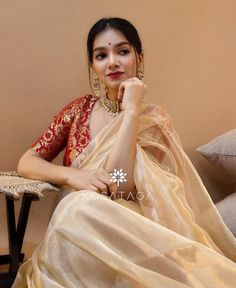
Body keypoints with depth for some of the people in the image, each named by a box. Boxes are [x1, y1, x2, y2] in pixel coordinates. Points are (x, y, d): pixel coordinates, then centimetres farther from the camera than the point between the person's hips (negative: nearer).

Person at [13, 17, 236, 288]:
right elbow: (26, 162, 3)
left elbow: (119, 188, -19)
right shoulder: (80, 108, 7)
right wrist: (74, 176, -17)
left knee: (82, 209, -31)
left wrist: (131, 110, -17)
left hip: (126, 231, -2)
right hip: (74, 223, 2)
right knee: (80, 204, -30)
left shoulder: (153, 120, -4)